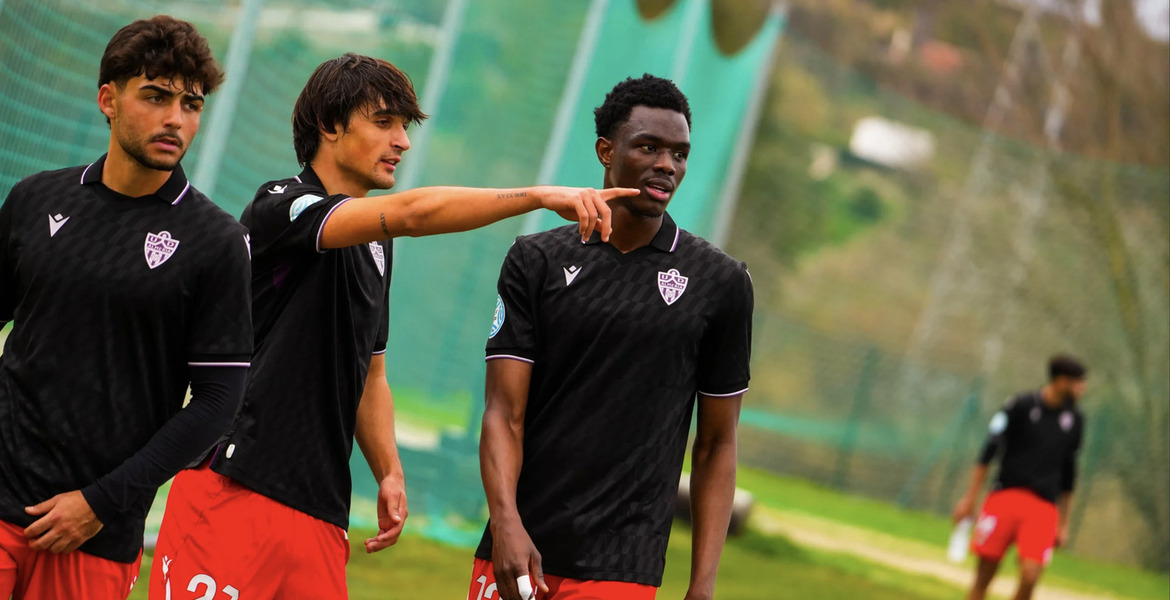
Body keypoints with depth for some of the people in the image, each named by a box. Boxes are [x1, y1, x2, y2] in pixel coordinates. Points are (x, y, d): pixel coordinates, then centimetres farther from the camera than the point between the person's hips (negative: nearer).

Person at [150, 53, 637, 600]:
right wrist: (540, 196, -29)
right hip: (231, 494, -8)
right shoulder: (279, 208, -9)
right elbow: (412, 212, -25)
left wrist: (390, 475, 11)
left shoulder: (376, 246, 18)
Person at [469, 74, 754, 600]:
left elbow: (716, 445, 6)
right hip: (518, 556, 2)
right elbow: (504, 412, 0)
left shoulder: (720, 283, 4)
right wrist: (506, 522, -17)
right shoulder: (536, 261, 6)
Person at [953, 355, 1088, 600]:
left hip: (1044, 506, 2)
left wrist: (1063, 523, 20)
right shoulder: (1020, 406, -2)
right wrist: (970, 498, -4)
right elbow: (989, 451, 0)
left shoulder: (1074, 419, 10)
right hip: (1005, 496, -2)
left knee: (1030, 575, -16)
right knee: (984, 576, -1)